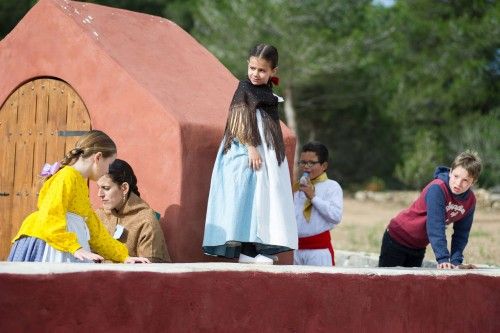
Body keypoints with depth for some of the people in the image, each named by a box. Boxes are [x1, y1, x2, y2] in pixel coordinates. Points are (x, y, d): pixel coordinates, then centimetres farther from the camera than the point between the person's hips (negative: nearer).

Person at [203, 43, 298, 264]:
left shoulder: (269, 95, 16)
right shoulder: (244, 90, -4)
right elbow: (239, 124, -10)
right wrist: (251, 148, -17)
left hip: (268, 154, 8)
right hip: (245, 154, -7)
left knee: (267, 200, 3)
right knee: (246, 197, -12)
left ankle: (261, 248, 3)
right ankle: (245, 249, -14)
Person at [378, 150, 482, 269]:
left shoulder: (470, 200, -9)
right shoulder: (437, 189, -29)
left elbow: (461, 233, -2)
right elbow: (435, 226, -35)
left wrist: (455, 261, -13)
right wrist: (443, 259, -41)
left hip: (419, 246, 6)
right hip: (397, 238, -6)